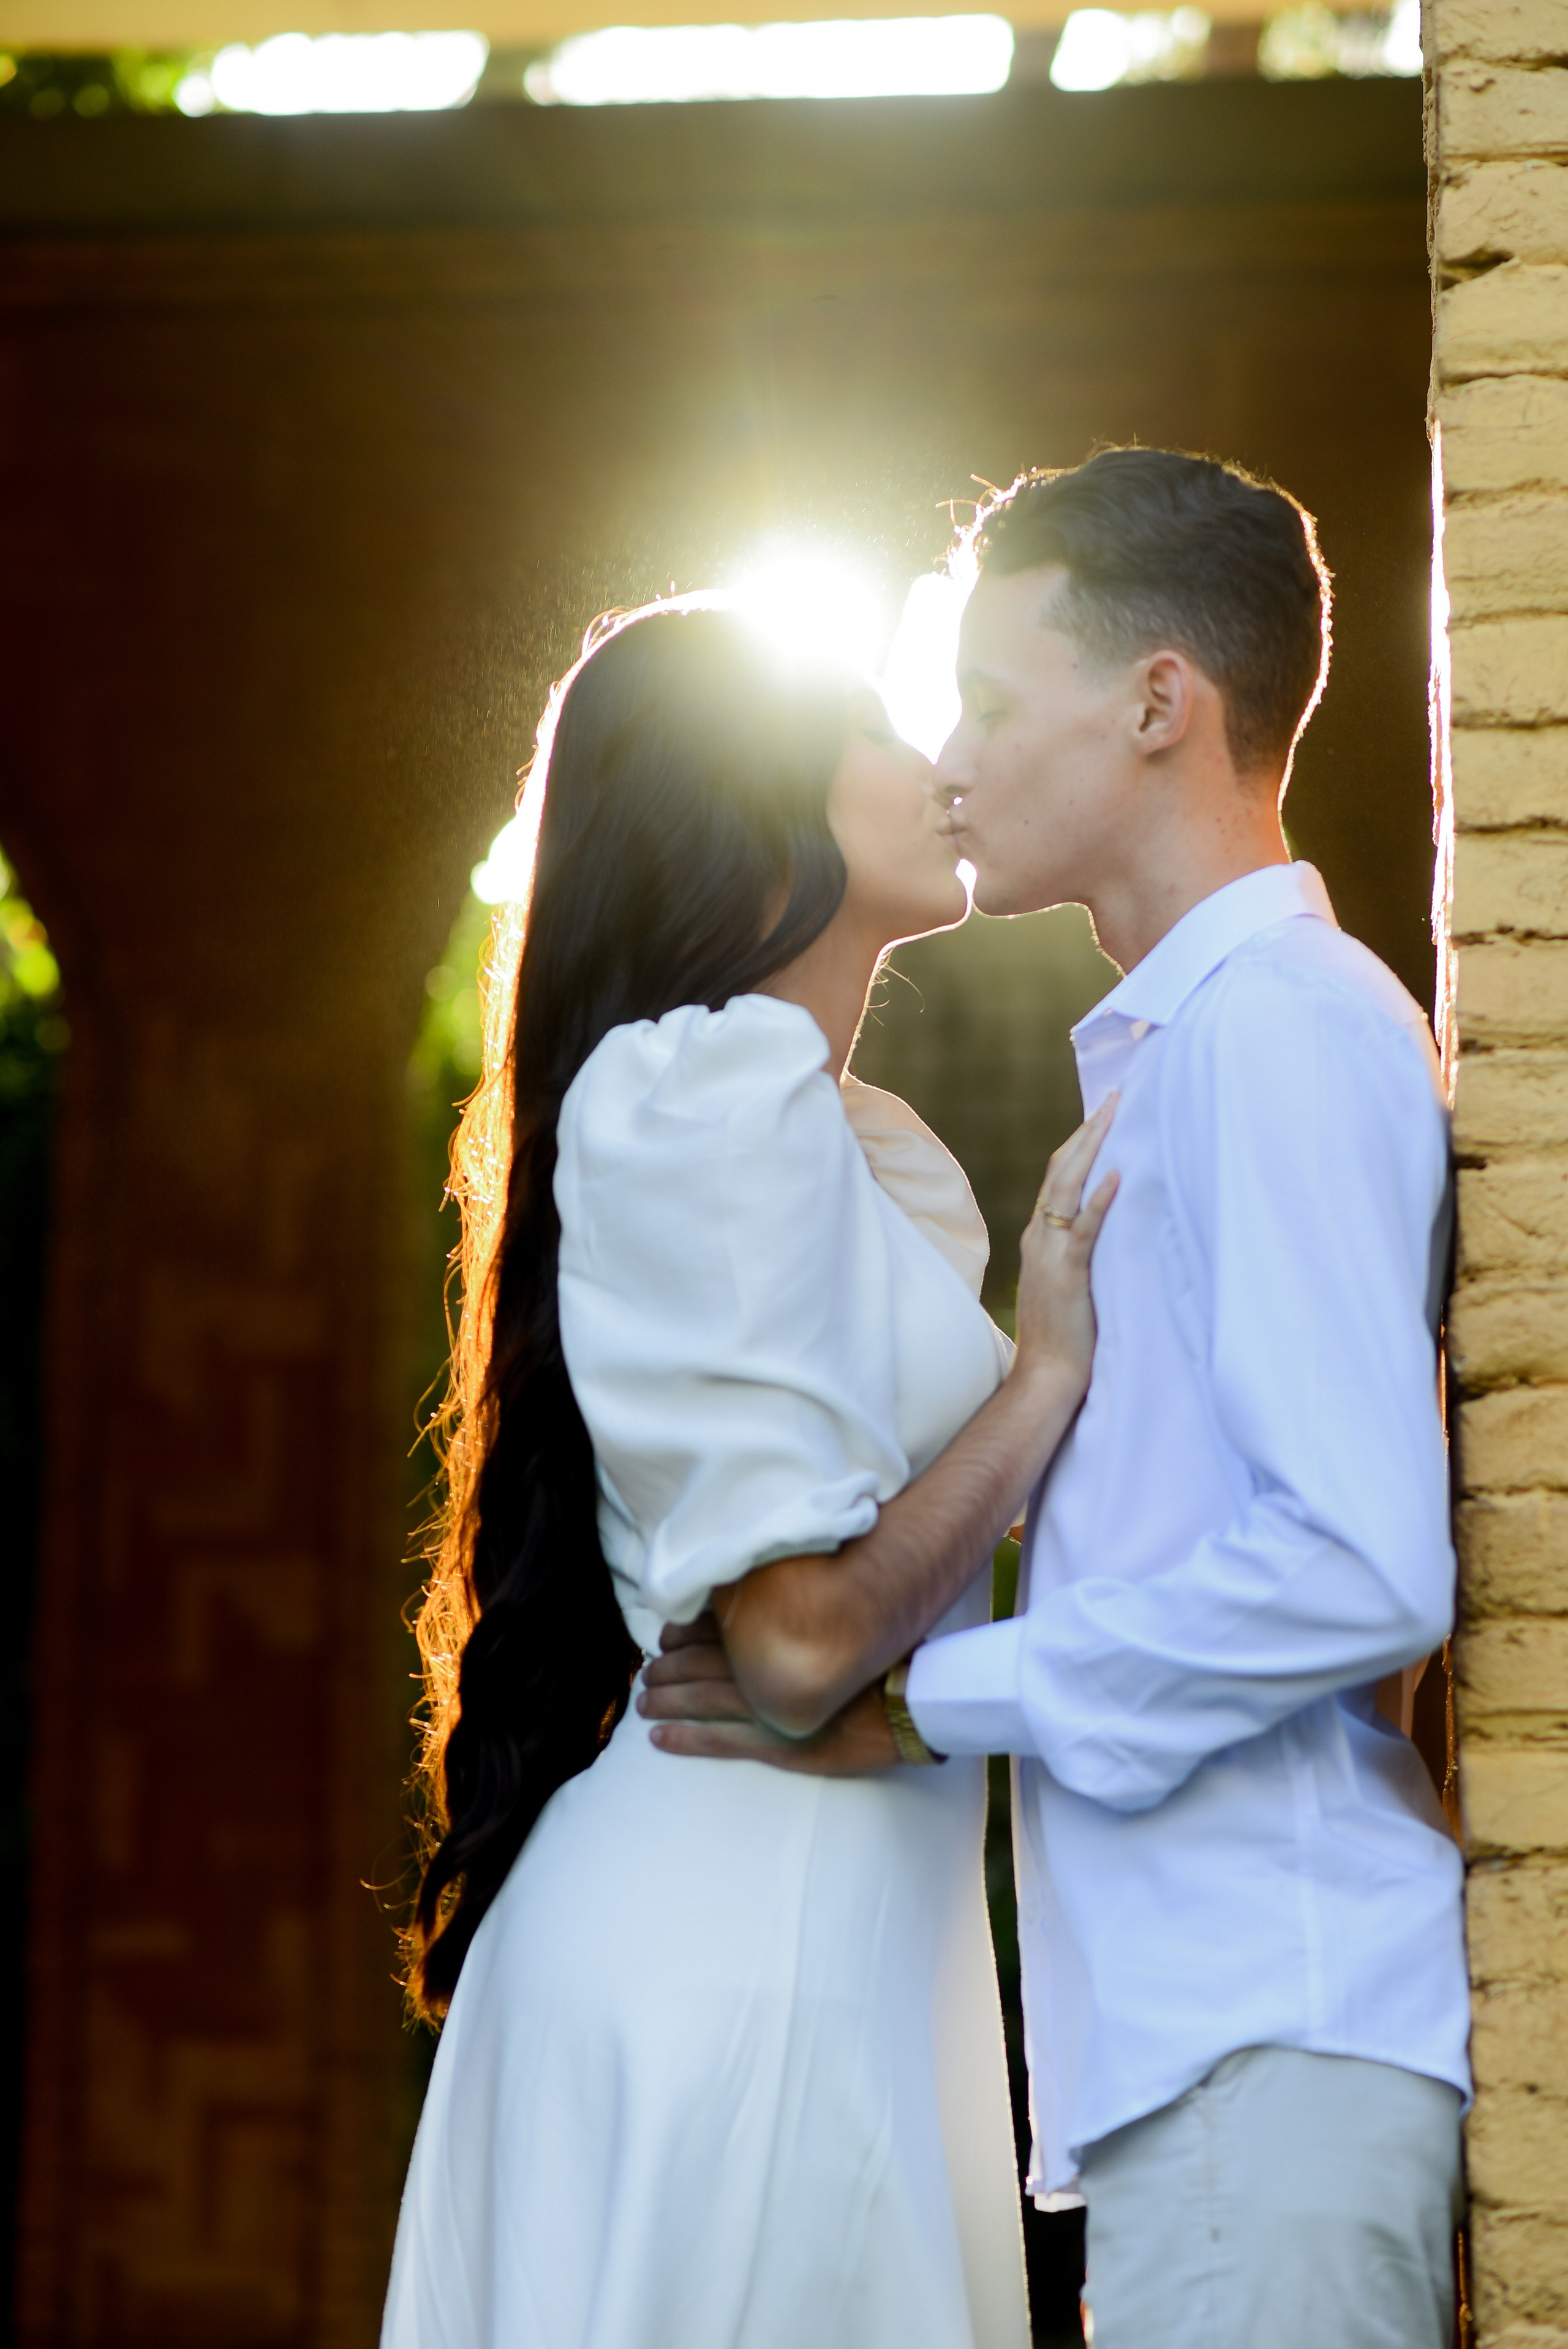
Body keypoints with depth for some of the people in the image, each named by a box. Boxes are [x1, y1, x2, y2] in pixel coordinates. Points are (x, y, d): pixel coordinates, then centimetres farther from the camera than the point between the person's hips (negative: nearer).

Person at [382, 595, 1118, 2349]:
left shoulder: (868, 1146, 18)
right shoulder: (722, 1097, -13)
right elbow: (802, 1633, -19)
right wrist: (1045, 1374, -9)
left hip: (838, 1923, 9)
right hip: (749, 1924, -9)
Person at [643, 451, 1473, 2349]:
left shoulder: (1279, 1032, -12)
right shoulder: (1181, 1045, 19)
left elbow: (1364, 1565, -20)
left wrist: (925, 1698, -13)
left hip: (1267, 2029, -9)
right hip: (1209, 2016, 10)